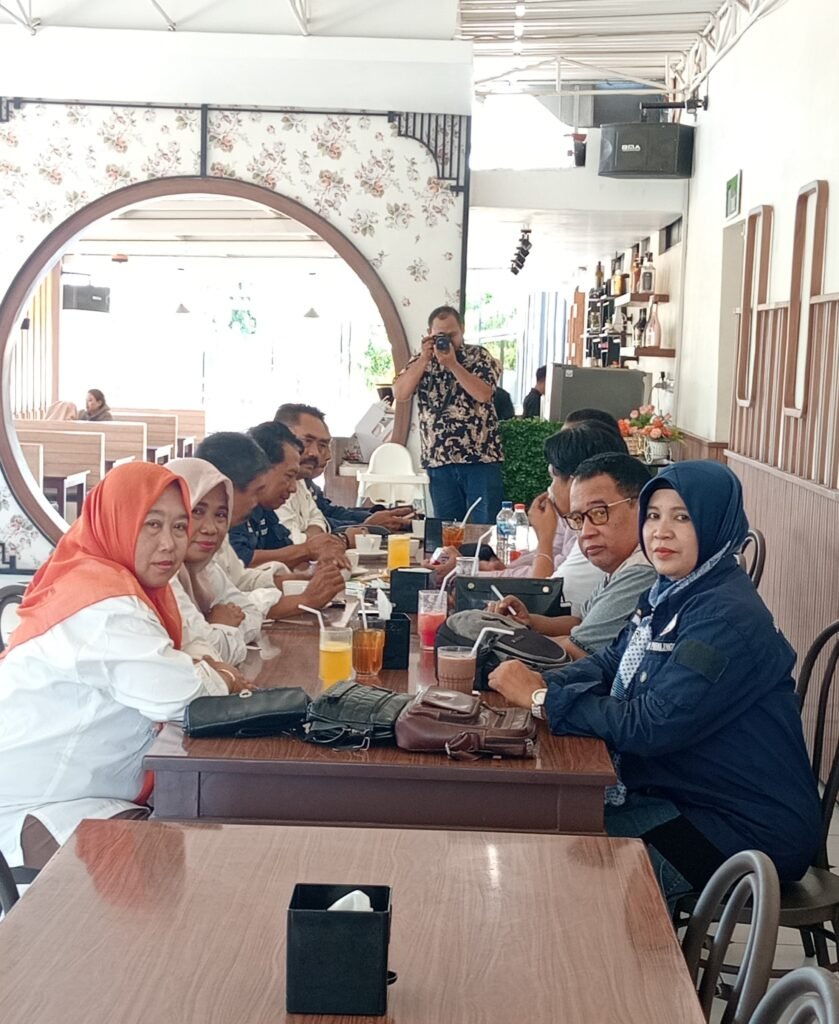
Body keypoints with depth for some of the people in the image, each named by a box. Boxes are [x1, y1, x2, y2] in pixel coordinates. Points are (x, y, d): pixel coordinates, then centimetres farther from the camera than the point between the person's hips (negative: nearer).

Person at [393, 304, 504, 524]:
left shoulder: (479, 356, 4)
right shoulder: (421, 361, 11)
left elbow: (484, 394, -13)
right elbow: (400, 394, -4)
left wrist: (452, 364, -16)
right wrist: (424, 359, -9)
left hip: (481, 458, -2)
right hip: (439, 461, 3)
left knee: (485, 527, -3)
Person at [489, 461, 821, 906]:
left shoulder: (728, 618, -24)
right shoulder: (671, 594, 6)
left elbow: (652, 726, -28)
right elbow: (610, 663, 10)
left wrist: (543, 698, -21)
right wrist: (541, 682, -10)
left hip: (750, 830, -9)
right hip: (684, 794, 9)